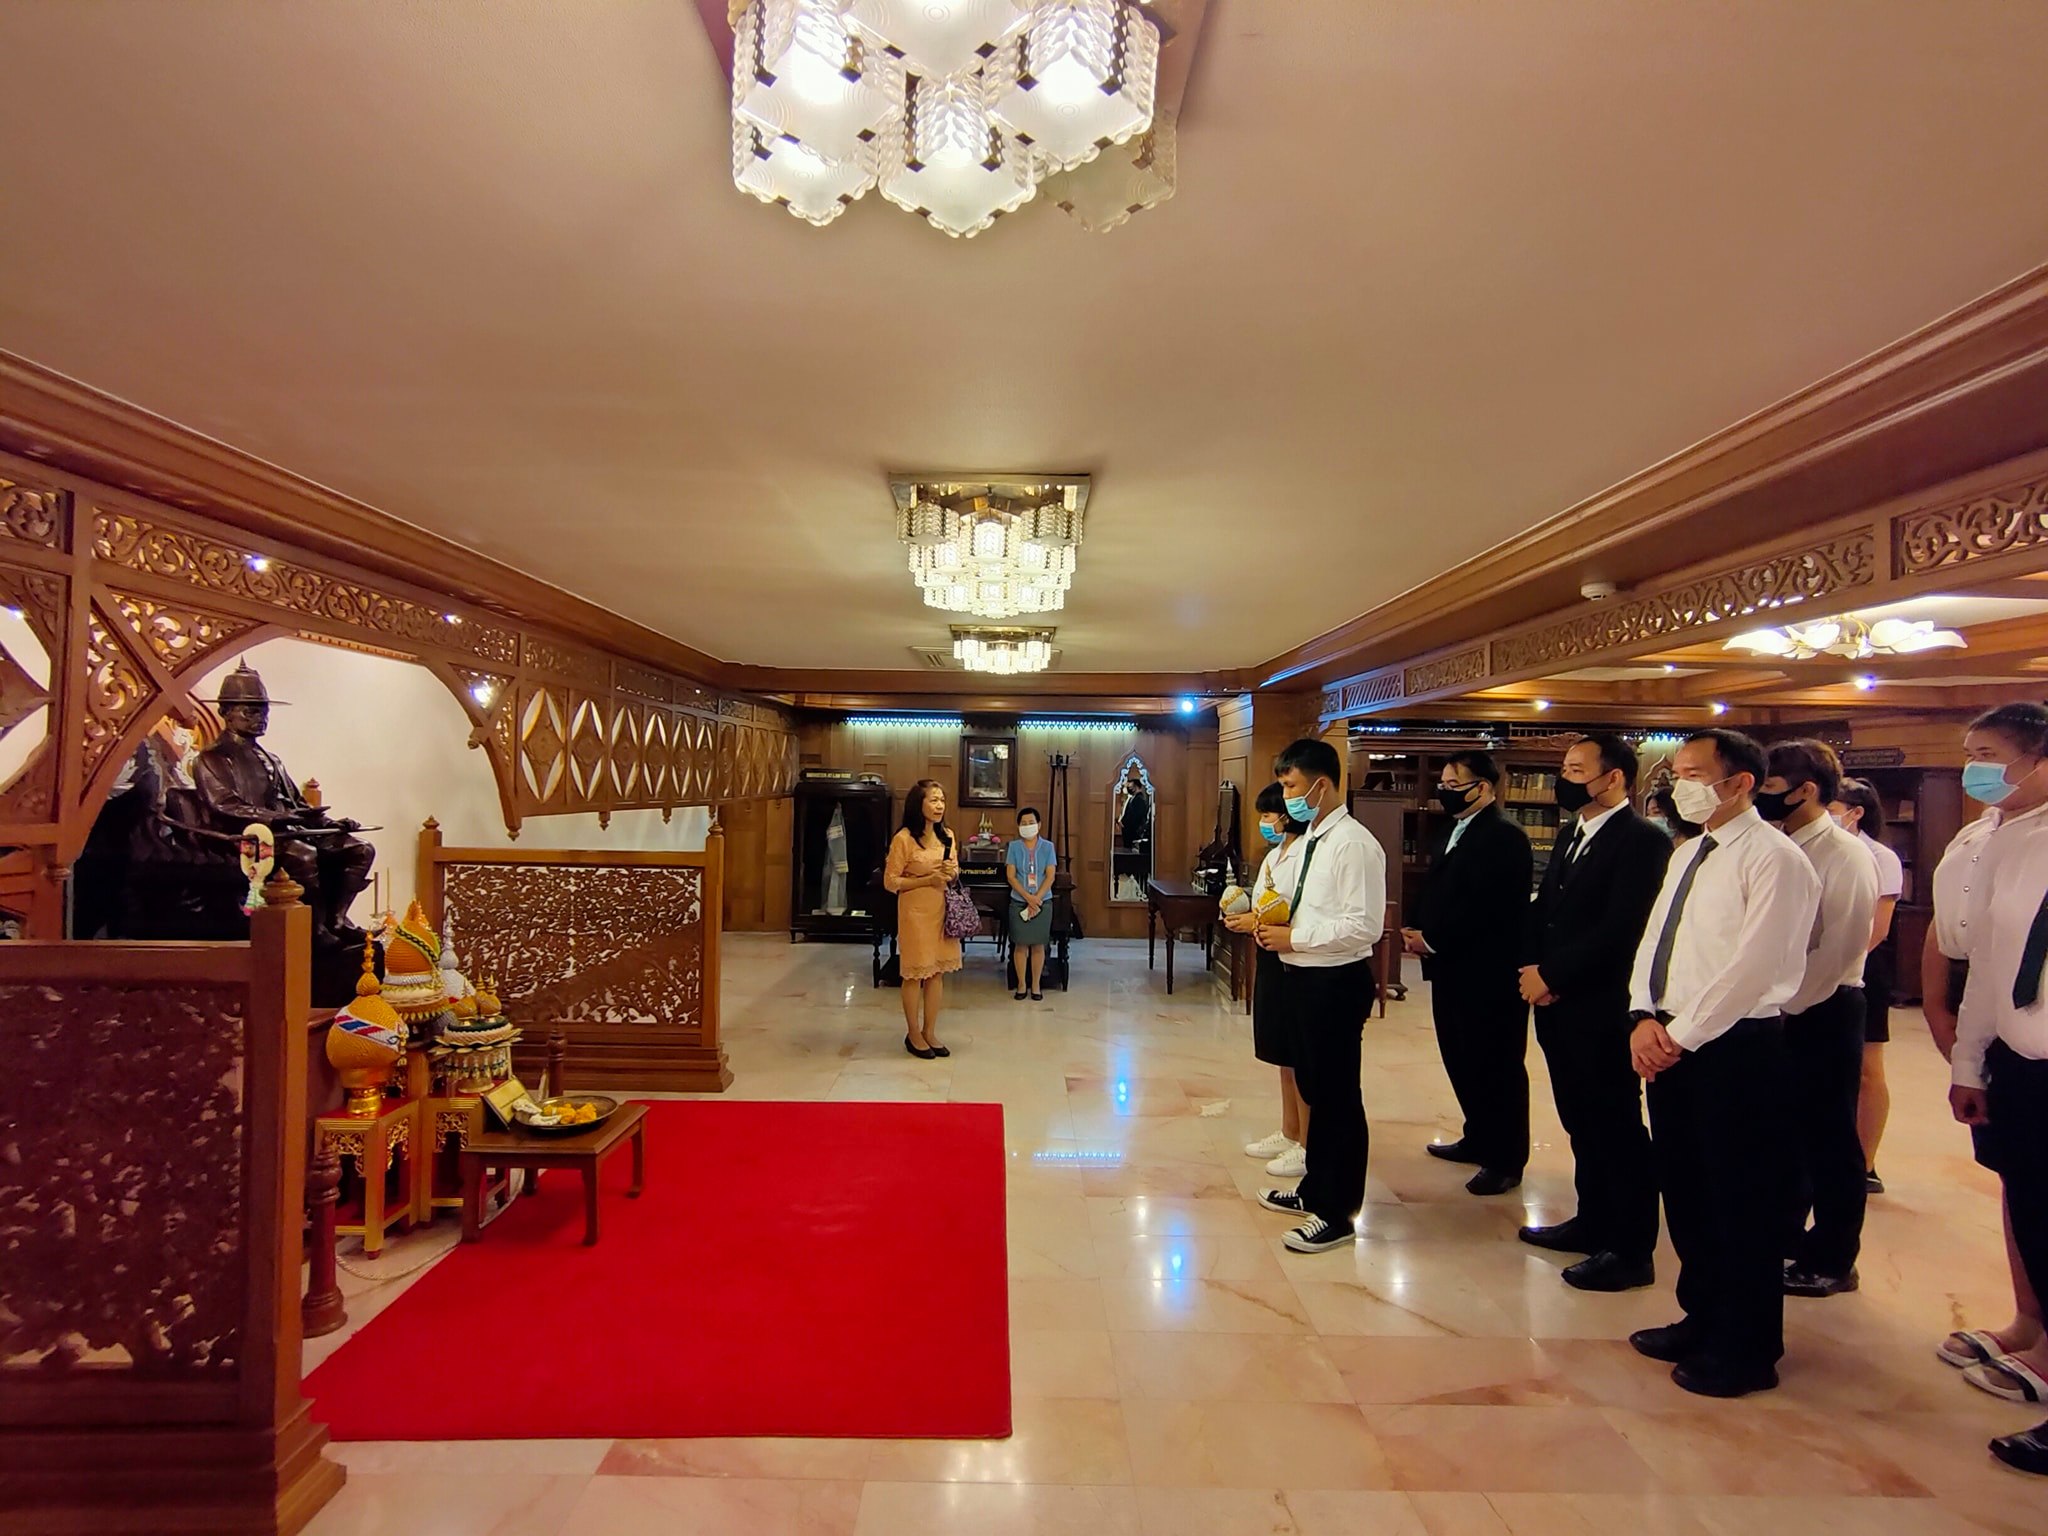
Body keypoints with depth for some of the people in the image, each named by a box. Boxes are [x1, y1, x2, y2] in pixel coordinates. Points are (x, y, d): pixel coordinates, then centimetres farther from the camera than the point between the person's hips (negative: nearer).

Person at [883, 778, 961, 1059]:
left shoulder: (947, 835, 5)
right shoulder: (904, 838, -14)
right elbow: (890, 881, -12)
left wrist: (953, 873, -7)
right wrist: (928, 880, -20)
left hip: (942, 910, 6)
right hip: (915, 912, -6)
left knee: (937, 972, 11)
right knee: (915, 974, 4)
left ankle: (930, 1032, 24)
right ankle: (914, 1035, 19)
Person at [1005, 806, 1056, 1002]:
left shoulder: (1047, 846, -1)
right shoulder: (1014, 846, -1)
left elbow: (1050, 876, -5)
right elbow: (1010, 876, -5)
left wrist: (1037, 899, -15)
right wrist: (1028, 898, -15)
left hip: (1043, 902, 0)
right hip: (1019, 902, 0)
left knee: (1038, 945, 5)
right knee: (1020, 944, 4)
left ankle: (1035, 986, 14)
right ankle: (1021, 985, 15)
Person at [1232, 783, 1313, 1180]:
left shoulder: (1306, 856, -18)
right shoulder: (1274, 855, 12)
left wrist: (1260, 923, -20)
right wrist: (1245, 917, 1)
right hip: (1270, 959, 10)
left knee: (1298, 1058, 0)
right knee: (1282, 1055, 17)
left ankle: (1308, 1147, 12)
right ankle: (1289, 1134, 29)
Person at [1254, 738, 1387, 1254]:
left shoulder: (1354, 844, -18)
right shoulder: (1309, 840, 11)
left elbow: (1364, 926, -24)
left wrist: (1295, 937, -19)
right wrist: (1276, 923, 1)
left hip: (1335, 982, -10)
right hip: (1302, 976, 10)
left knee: (1338, 1096, 3)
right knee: (1312, 1088, 21)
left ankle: (1337, 1212, 17)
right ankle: (1315, 1190, 37)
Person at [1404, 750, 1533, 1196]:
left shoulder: (1504, 837, -16)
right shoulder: (1455, 833, 15)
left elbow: (1486, 907, -24)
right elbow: (1437, 894, 16)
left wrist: (1432, 939, -18)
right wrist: (1418, 931, -2)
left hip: (1489, 975, -9)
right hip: (1452, 969, 9)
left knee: (1496, 1066, 3)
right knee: (1461, 1060, 18)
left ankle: (1505, 1160, 15)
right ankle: (1479, 1139, 33)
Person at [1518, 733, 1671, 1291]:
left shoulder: (1643, 840, -14)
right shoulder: (1574, 835, 15)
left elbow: (1620, 929, -22)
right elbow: (1543, 910, 14)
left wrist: (1552, 974, -16)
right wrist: (1533, 967, -3)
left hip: (1602, 1011, -9)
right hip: (1559, 1005, 9)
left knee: (1617, 1128, 2)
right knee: (1581, 1122, 18)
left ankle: (1632, 1251, 14)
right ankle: (1593, 1222, 32)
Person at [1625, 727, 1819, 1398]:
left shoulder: (1774, 859, -13)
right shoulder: (1687, 853, 14)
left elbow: (1752, 967, -19)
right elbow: (1653, 941, 14)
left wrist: (1681, 1035, -15)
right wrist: (1645, 1019, -1)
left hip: (1736, 1048, -8)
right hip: (1669, 1043, 8)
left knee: (1741, 1202, 4)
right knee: (1685, 1192, 17)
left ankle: (1746, 1350, 20)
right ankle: (1703, 1319, 34)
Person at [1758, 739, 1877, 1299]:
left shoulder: (1846, 856, -13)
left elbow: (1840, 948, -18)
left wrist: (1789, 1004, -15)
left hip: (1821, 1011, -7)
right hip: (1777, 1008, 7)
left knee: (1827, 1140, 5)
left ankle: (1830, 1262, 18)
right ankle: (1783, 1237, 32)